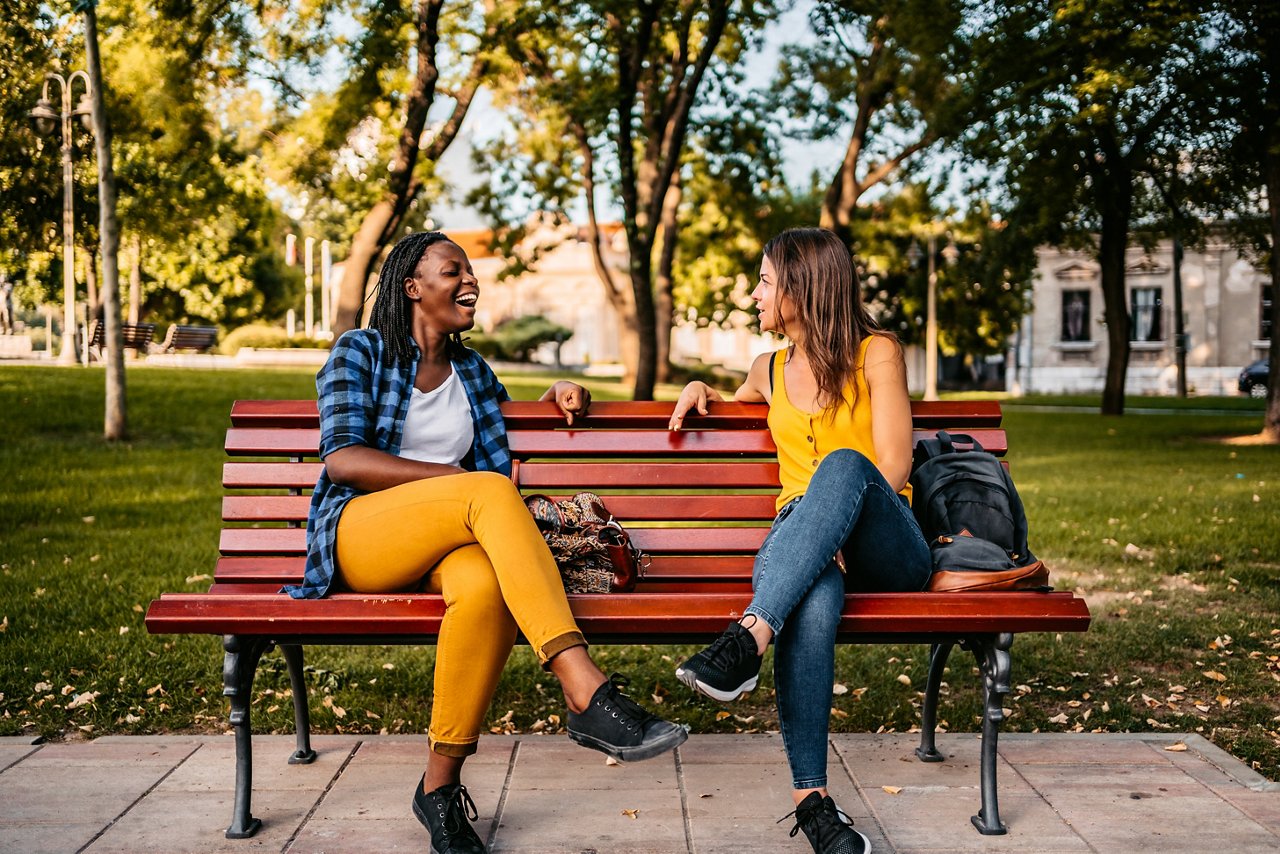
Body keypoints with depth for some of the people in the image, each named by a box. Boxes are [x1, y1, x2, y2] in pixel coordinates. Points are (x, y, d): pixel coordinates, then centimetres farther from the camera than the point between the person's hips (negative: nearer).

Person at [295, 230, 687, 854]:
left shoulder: (471, 371, 22)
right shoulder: (359, 352, 7)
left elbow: (509, 418, 38)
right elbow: (341, 459, -5)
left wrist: (558, 397, 15)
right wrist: (458, 477, -13)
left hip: (447, 544, 4)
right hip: (358, 534, -4)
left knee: (484, 586, -37)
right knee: (490, 492, -35)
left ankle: (440, 785, -25)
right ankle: (586, 692, -45)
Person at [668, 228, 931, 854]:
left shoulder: (875, 353, 6)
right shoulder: (769, 371, 21)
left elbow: (893, 467, -4)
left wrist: (835, 524, -19)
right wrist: (703, 393, 20)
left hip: (884, 548, -2)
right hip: (803, 541, 2)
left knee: (843, 464, -38)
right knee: (814, 599, -38)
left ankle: (747, 643, -50)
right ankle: (811, 799, -38)